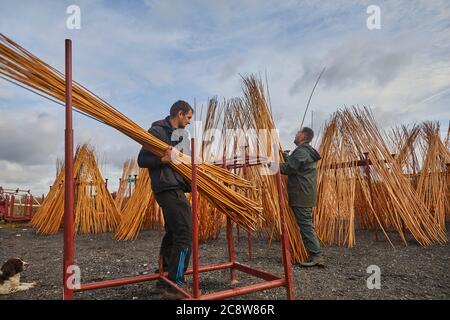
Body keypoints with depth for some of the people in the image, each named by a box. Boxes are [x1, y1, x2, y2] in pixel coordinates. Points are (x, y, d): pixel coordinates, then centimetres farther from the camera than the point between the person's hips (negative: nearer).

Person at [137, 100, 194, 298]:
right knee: (184, 233, -12)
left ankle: (164, 280, 24)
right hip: (168, 189, -10)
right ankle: (175, 285, -5)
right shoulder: (157, 131, -7)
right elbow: (142, 160, -11)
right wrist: (163, 159, -25)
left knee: (172, 233, 13)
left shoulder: (176, 134, 19)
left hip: (174, 188, 10)